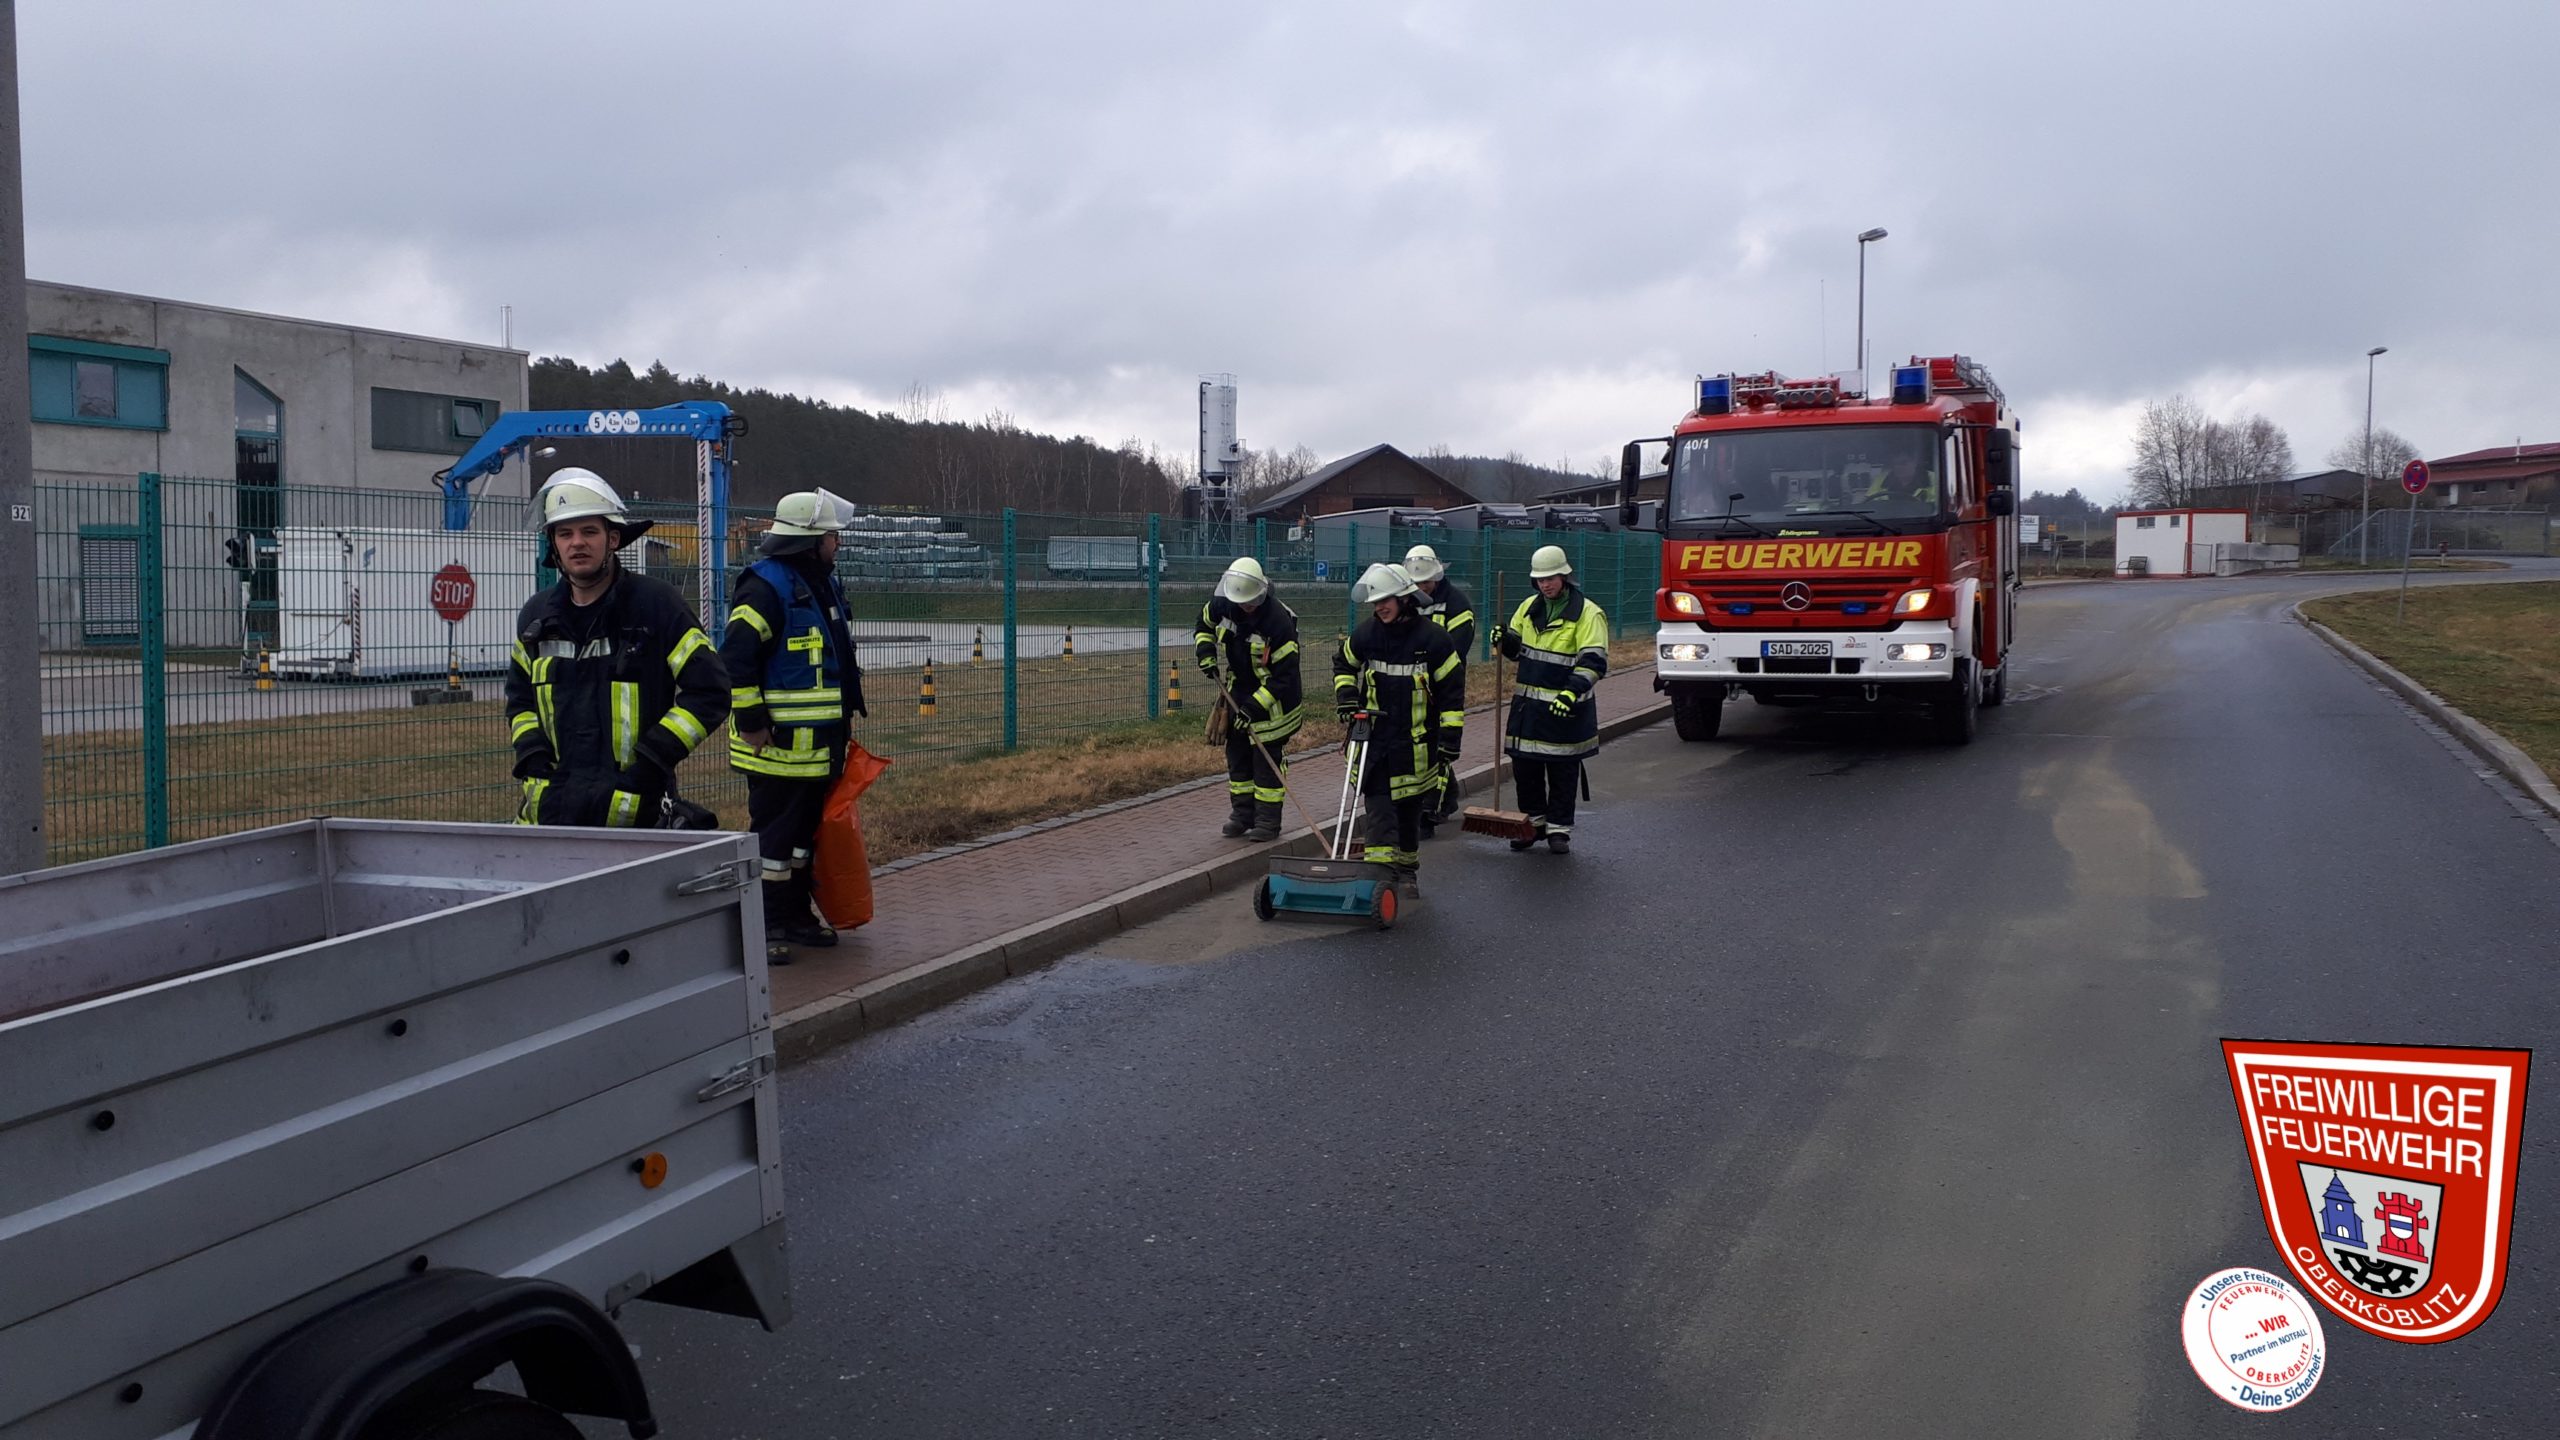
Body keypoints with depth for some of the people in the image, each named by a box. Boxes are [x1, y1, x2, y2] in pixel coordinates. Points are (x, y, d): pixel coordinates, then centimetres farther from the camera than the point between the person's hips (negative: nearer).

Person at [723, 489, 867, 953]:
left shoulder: (823, 584, 15)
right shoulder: (765, 587, -16)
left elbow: (840, 658, 26)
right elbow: (736, 658, -20)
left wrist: (849, 707, 23)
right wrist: (751, 721, -19)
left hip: (819, 743, 9)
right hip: (778, 743, -9)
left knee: (805, 830, 17)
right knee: (772, 836, -3)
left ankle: (796, 915, 28)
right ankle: (760, 928, 4)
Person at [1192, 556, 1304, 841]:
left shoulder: (1278, 622, -29)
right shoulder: (1222, 605, -11)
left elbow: (1284, 676, -25)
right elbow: (1204, 625, 15)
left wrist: (1255, 706, -28)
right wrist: (1205, 653, -3)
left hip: (1273, 699, -7)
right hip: (1238, 694, 7)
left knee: (1267, 759, -4)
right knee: (1237, 754, 12)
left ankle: (1268, 821, 5)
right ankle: (1242, 814, 24)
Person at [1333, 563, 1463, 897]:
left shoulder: (1433, 638, -11)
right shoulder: (1366, 634, -3)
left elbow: (1452, 691, -6)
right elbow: (1344, 663, 19)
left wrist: (1449, 740, -9)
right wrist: (1346, 695, 2)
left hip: (1417, 741, -1)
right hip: (1375, 735, 2)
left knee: (1410, 808, 11)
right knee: (1377, 805, -9)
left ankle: (1407, 869, 28)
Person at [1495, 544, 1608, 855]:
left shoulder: (1587, 613, -10)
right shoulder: (1530, 607, 9)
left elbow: (1594, 661, -17)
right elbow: (1517, 648, 19)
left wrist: (1573, 690, -32)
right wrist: (1505, 640, -5)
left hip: (1564, 708, -5)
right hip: (1528, 705, 5)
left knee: (1562, 770, 4)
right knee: (1524, 766, 9)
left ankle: (1559, 828, 16)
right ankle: (1533, 821, 24)